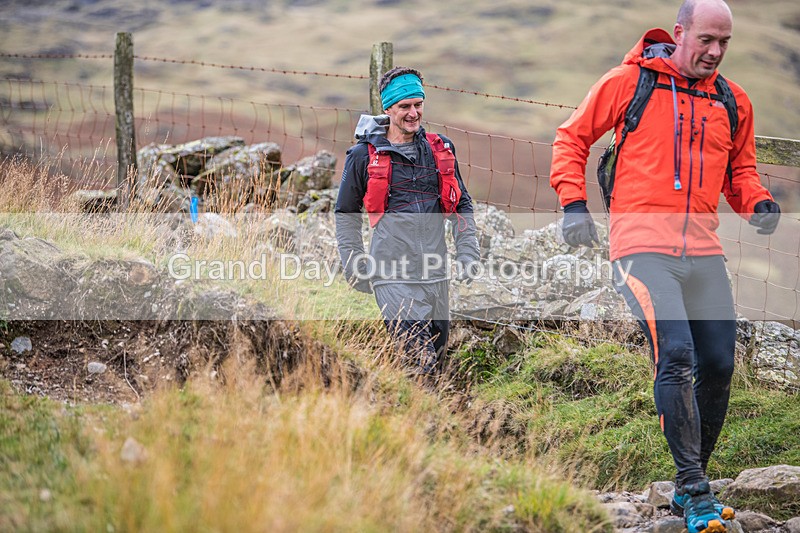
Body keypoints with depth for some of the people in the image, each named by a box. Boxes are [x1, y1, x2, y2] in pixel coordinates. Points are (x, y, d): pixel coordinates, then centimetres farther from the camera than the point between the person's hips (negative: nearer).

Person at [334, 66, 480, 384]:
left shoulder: (441, 149, 10)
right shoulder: (364, 155, -1)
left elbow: (462, 206, 19)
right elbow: (345, 215, 9)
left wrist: (467, 254, 9)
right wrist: (354, 268, 4)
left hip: (437, 275, 5)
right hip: (393, 277, -5)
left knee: (437, 356, 11)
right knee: (420, 365, -15)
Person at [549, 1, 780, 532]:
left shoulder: (733, 102, 13)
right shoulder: (629, 81, 1)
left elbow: (740, 168, 26)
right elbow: (572, 138, 9)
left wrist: (758, 201, 4)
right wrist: (574, 202, -4)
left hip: (704, 250, 5)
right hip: (642, 243, -5)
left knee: (718, 368, 3)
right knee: (676, 358, -19)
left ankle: (689, 487, 18)